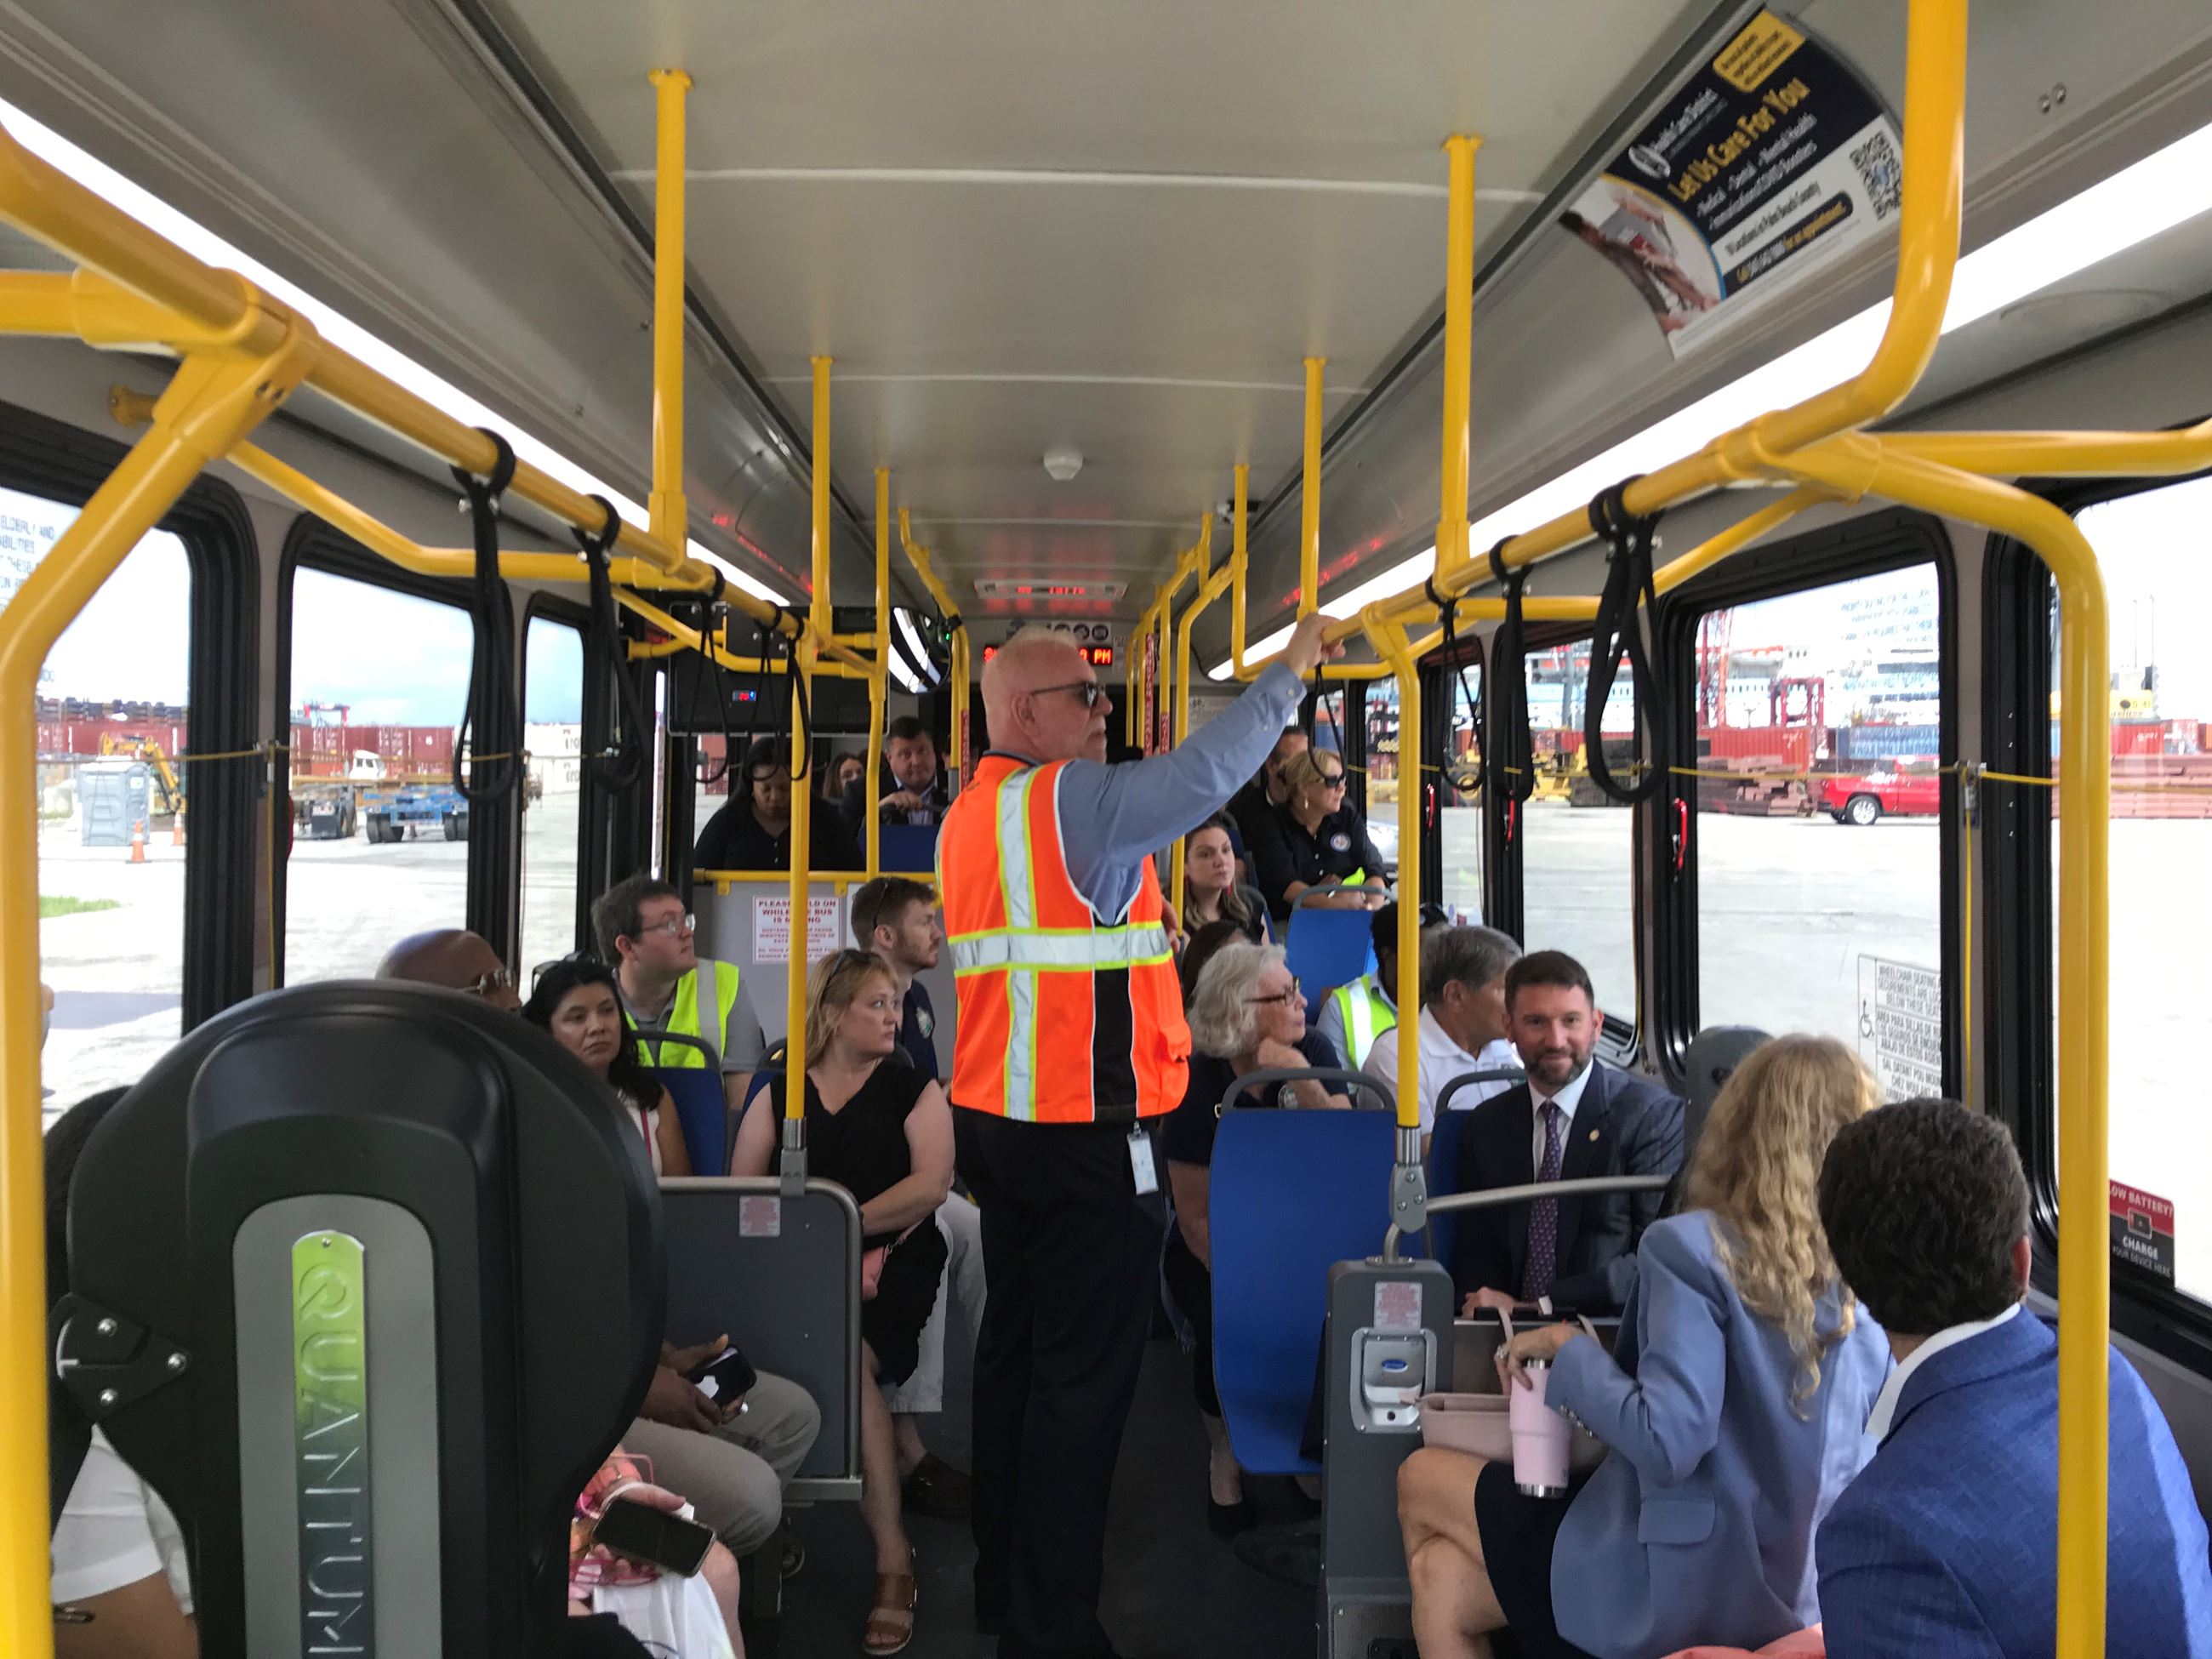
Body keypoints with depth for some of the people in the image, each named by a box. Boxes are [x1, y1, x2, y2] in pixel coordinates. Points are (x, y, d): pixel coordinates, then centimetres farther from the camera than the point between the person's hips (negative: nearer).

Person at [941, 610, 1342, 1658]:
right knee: (1084, 1375, -1)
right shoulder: (1069, 801, -15)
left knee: (1015, 1348, 18)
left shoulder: (969, 815, 14)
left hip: (997, 1120, 9)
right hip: (1085, 1134, -9)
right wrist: (1288, 673, -17)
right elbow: (1203, 777, -27)